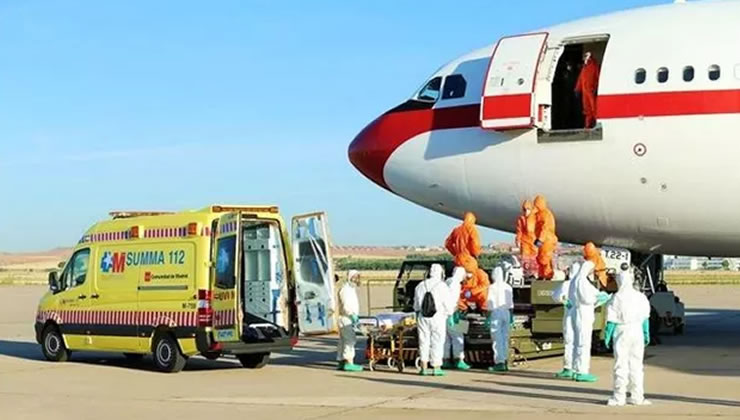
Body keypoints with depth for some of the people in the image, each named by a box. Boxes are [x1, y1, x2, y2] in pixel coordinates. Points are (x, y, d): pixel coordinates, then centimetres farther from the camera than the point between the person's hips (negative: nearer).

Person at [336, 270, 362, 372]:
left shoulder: (352, 289, 21)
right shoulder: (345, 289, -12)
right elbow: (345, 306, -21)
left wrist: (356, 316, 15)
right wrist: (352, 315, -25)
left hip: (349, 319, 11)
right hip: (346, 319, -11)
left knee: (343, 341, 11)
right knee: (350, 340, -16)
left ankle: (341, 362, 14)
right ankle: (349, 363, -21)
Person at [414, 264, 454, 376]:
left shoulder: (420, 286, 5)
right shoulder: (442, 287, -9)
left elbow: (416, 305, 10)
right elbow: (448, 305, -6)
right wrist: (449, 313, 13)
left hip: (423, 319, 4)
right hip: (438, 319, -4)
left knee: (424, 341, 10)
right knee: (437, 343, 3)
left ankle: (424, 367, 11)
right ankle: (436, 368, 4)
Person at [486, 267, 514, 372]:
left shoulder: (492, 287, -9)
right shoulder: (508, 287, 8)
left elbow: (490, 304, -11)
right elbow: (510, 304, 12)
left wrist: (488, 317, -6)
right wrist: (511, 315, 19)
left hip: (496, 312, -6)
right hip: (506, 312, 6)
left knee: (497, 339, -6)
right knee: (505, 338, 12)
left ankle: (499, 362, -10)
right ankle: (505, 361, 14)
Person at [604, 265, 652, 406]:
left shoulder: (617, 298, -11)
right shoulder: (641, 297, 4)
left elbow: (612, 320, -10)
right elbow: (645, 318, 10)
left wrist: (607, 336, -3)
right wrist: (647, 334, 18)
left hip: (622, 332, -4)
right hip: (637, 332, 4)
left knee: (621, 365, 1)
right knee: (636, 364, 10)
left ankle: (619, 397, 1)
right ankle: (637, 396, 12)